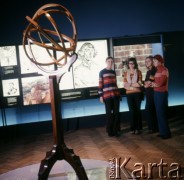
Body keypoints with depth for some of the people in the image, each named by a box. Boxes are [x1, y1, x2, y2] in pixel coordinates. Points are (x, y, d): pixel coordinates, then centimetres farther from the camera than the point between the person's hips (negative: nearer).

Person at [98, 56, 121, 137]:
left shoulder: (113, 72, 15)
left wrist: (118, 93, 17)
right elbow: (100, 84, -2)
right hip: (107, 95, -4)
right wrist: (100, 96, -7)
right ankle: (110, 131, 12)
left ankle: (116, 130, 13)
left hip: (115, 94, 4)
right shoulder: (102, 72, 1)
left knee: (116, 112, 3)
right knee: (109, 113, 2)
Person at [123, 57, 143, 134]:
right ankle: (133, 128, 7)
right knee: (132, 111, 0)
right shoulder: (126, 73, 8)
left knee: (137, 110, 0)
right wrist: (134, 85, -11)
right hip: (129, 94, 1)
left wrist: (129, 85, -9)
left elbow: (139, 83, -6)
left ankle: (138, 128, 7)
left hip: (137, 93, -1)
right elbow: (125, 85, 3)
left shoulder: (138, 72, 3)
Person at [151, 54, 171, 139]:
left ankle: (166, 133, 3)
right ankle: (162, 131, 18)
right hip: (156, 93, 8)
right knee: (159, 113, 10)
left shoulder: (164, 69, -12)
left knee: (162, 113, -5)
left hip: (162, 93, -8)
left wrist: (152, 83, -3)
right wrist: (152, 84, -6)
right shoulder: (158, 70, 14)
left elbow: (160, 83, -20)